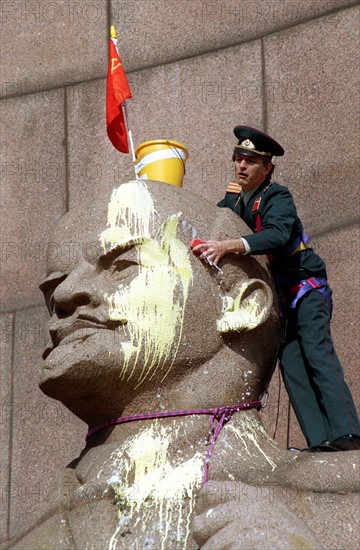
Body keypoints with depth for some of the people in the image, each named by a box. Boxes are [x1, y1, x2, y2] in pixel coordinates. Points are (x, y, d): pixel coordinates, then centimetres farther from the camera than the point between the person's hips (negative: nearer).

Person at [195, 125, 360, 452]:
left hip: (307, 288, -7)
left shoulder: (277, 197, -14)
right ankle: (319, 439, -8)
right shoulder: (236, 200, 9)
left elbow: (276, 235, -33)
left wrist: (229, 246, -44)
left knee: (317, 352, -18)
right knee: (290, 363, -4)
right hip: (281, 297, 7)